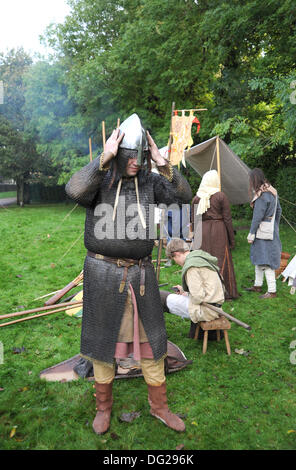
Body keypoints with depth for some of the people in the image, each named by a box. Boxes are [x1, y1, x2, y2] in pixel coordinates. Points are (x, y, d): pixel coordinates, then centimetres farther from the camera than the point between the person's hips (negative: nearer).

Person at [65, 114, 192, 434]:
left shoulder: (149, 181, 2)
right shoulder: (98, 180, -7)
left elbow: (184, 194, -9)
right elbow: (75, 191, -29)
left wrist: (161, 162, -17)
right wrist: (104, 156, -27)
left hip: (140, 274, 3)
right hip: (103, 274, -2)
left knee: (151, 340, 11)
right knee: (102, 342, 11)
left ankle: (159, 406, 33)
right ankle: (104, 406, 35)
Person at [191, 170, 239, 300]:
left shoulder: (196, 198, 4)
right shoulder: (221, 196, -5)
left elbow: (193, 221, 6)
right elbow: (227, 219, -5)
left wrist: (195, 238, 15)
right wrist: (232, 239, 2)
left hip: (202, 232, 3)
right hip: (218, 231, -3)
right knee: (221, 261, 4)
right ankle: (225, 292, 10)